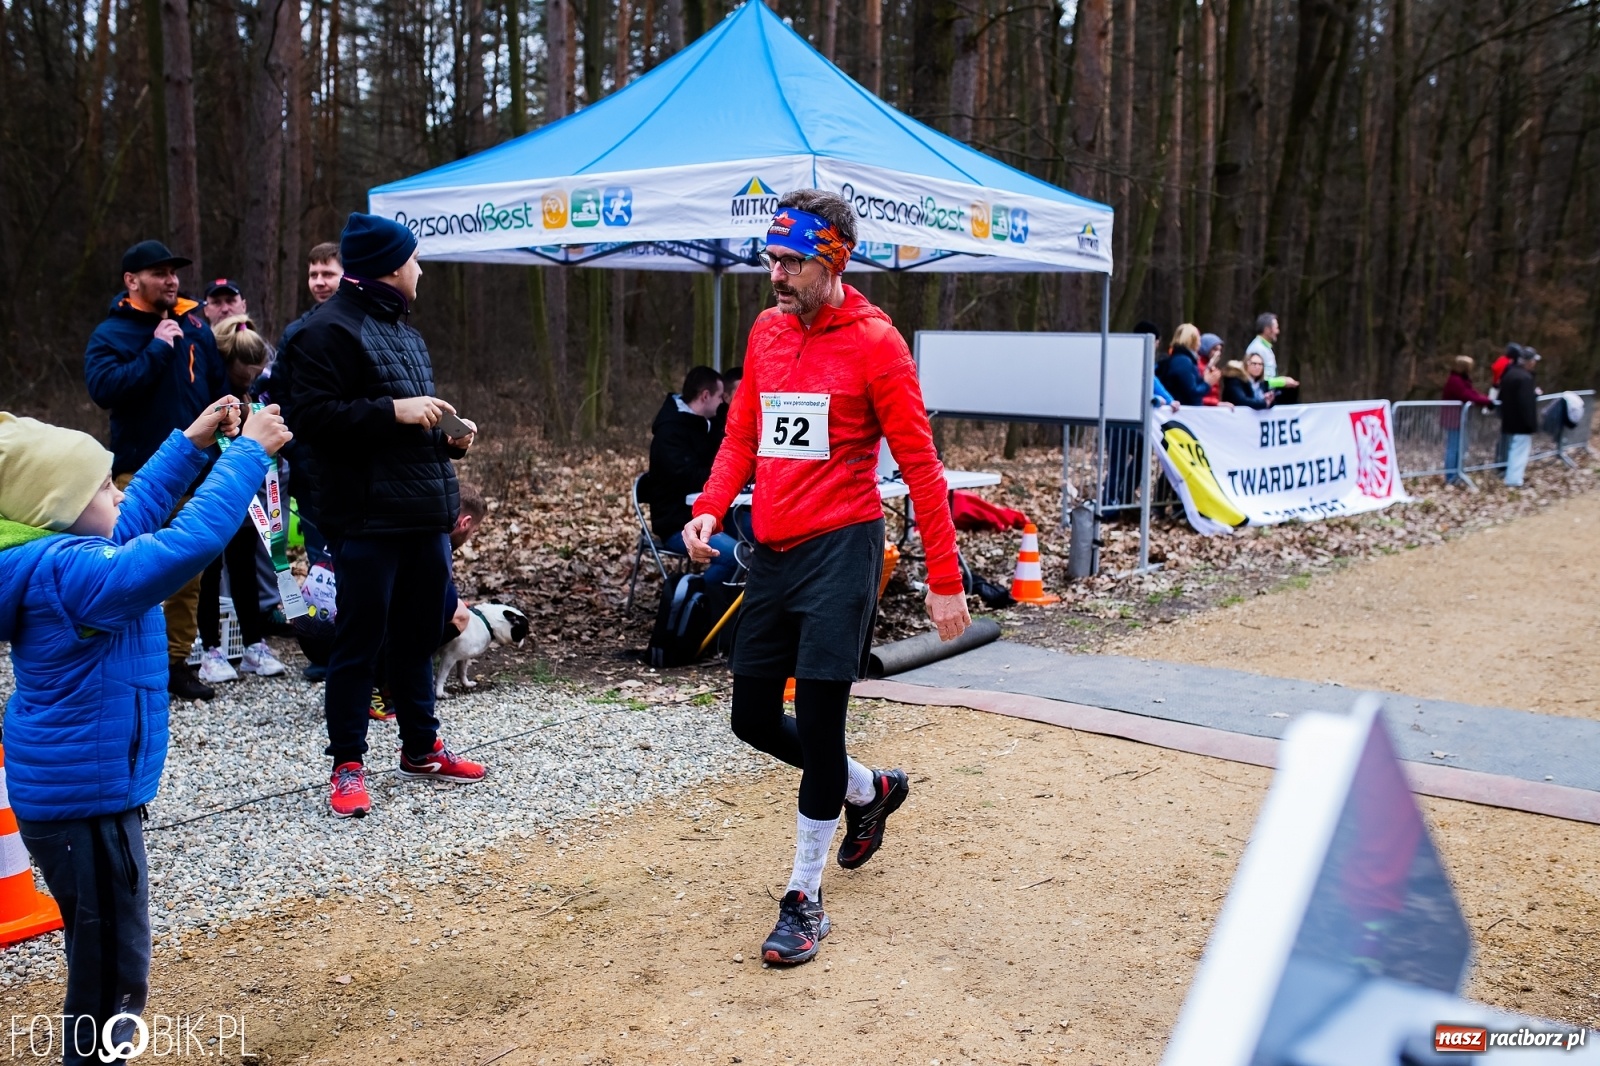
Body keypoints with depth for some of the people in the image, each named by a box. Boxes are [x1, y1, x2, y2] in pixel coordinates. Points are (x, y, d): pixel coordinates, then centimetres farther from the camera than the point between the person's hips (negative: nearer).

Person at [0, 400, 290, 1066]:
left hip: (69, 789, 10)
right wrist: (248, 452, -26)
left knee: (106, 954, 23)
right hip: (86, 798, -10)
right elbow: (190, 542, -34)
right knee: (112, 967, 1)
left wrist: (190, 444, 17)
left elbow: (133, 520, 21)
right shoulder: (74, 572, -24)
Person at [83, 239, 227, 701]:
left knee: (189, 572, 9)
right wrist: (157, 349, -19)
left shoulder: (194, 324, 9)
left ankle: (176, 662, 19)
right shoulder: (110, 333, -4)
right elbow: (104, 388, -20)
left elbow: (217, 383, 15)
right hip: (139, 473, -4)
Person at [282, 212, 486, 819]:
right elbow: (311, 416, -18)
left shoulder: (400, 328, 21)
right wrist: (393, 411, -21)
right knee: (360, 641, -1)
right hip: (368, 519, -9)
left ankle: (421, 748, 28)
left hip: (425, 515, 9)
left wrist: (447, 439, 10)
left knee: (417, 636, 16)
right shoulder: (330, 330, -9)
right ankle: (347, 764, 10)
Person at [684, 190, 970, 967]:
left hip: (839, 550, -7)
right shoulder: (765, 331, 10)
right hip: (770, 550, 7)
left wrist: (945, 580, -10)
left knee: (817, 723, -4)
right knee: (753, 719, 11)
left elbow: (920, 465, -9)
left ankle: (805, 899, 15)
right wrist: (710, 507, -4)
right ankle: (869, 790, 38)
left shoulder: (874, 342, -9)